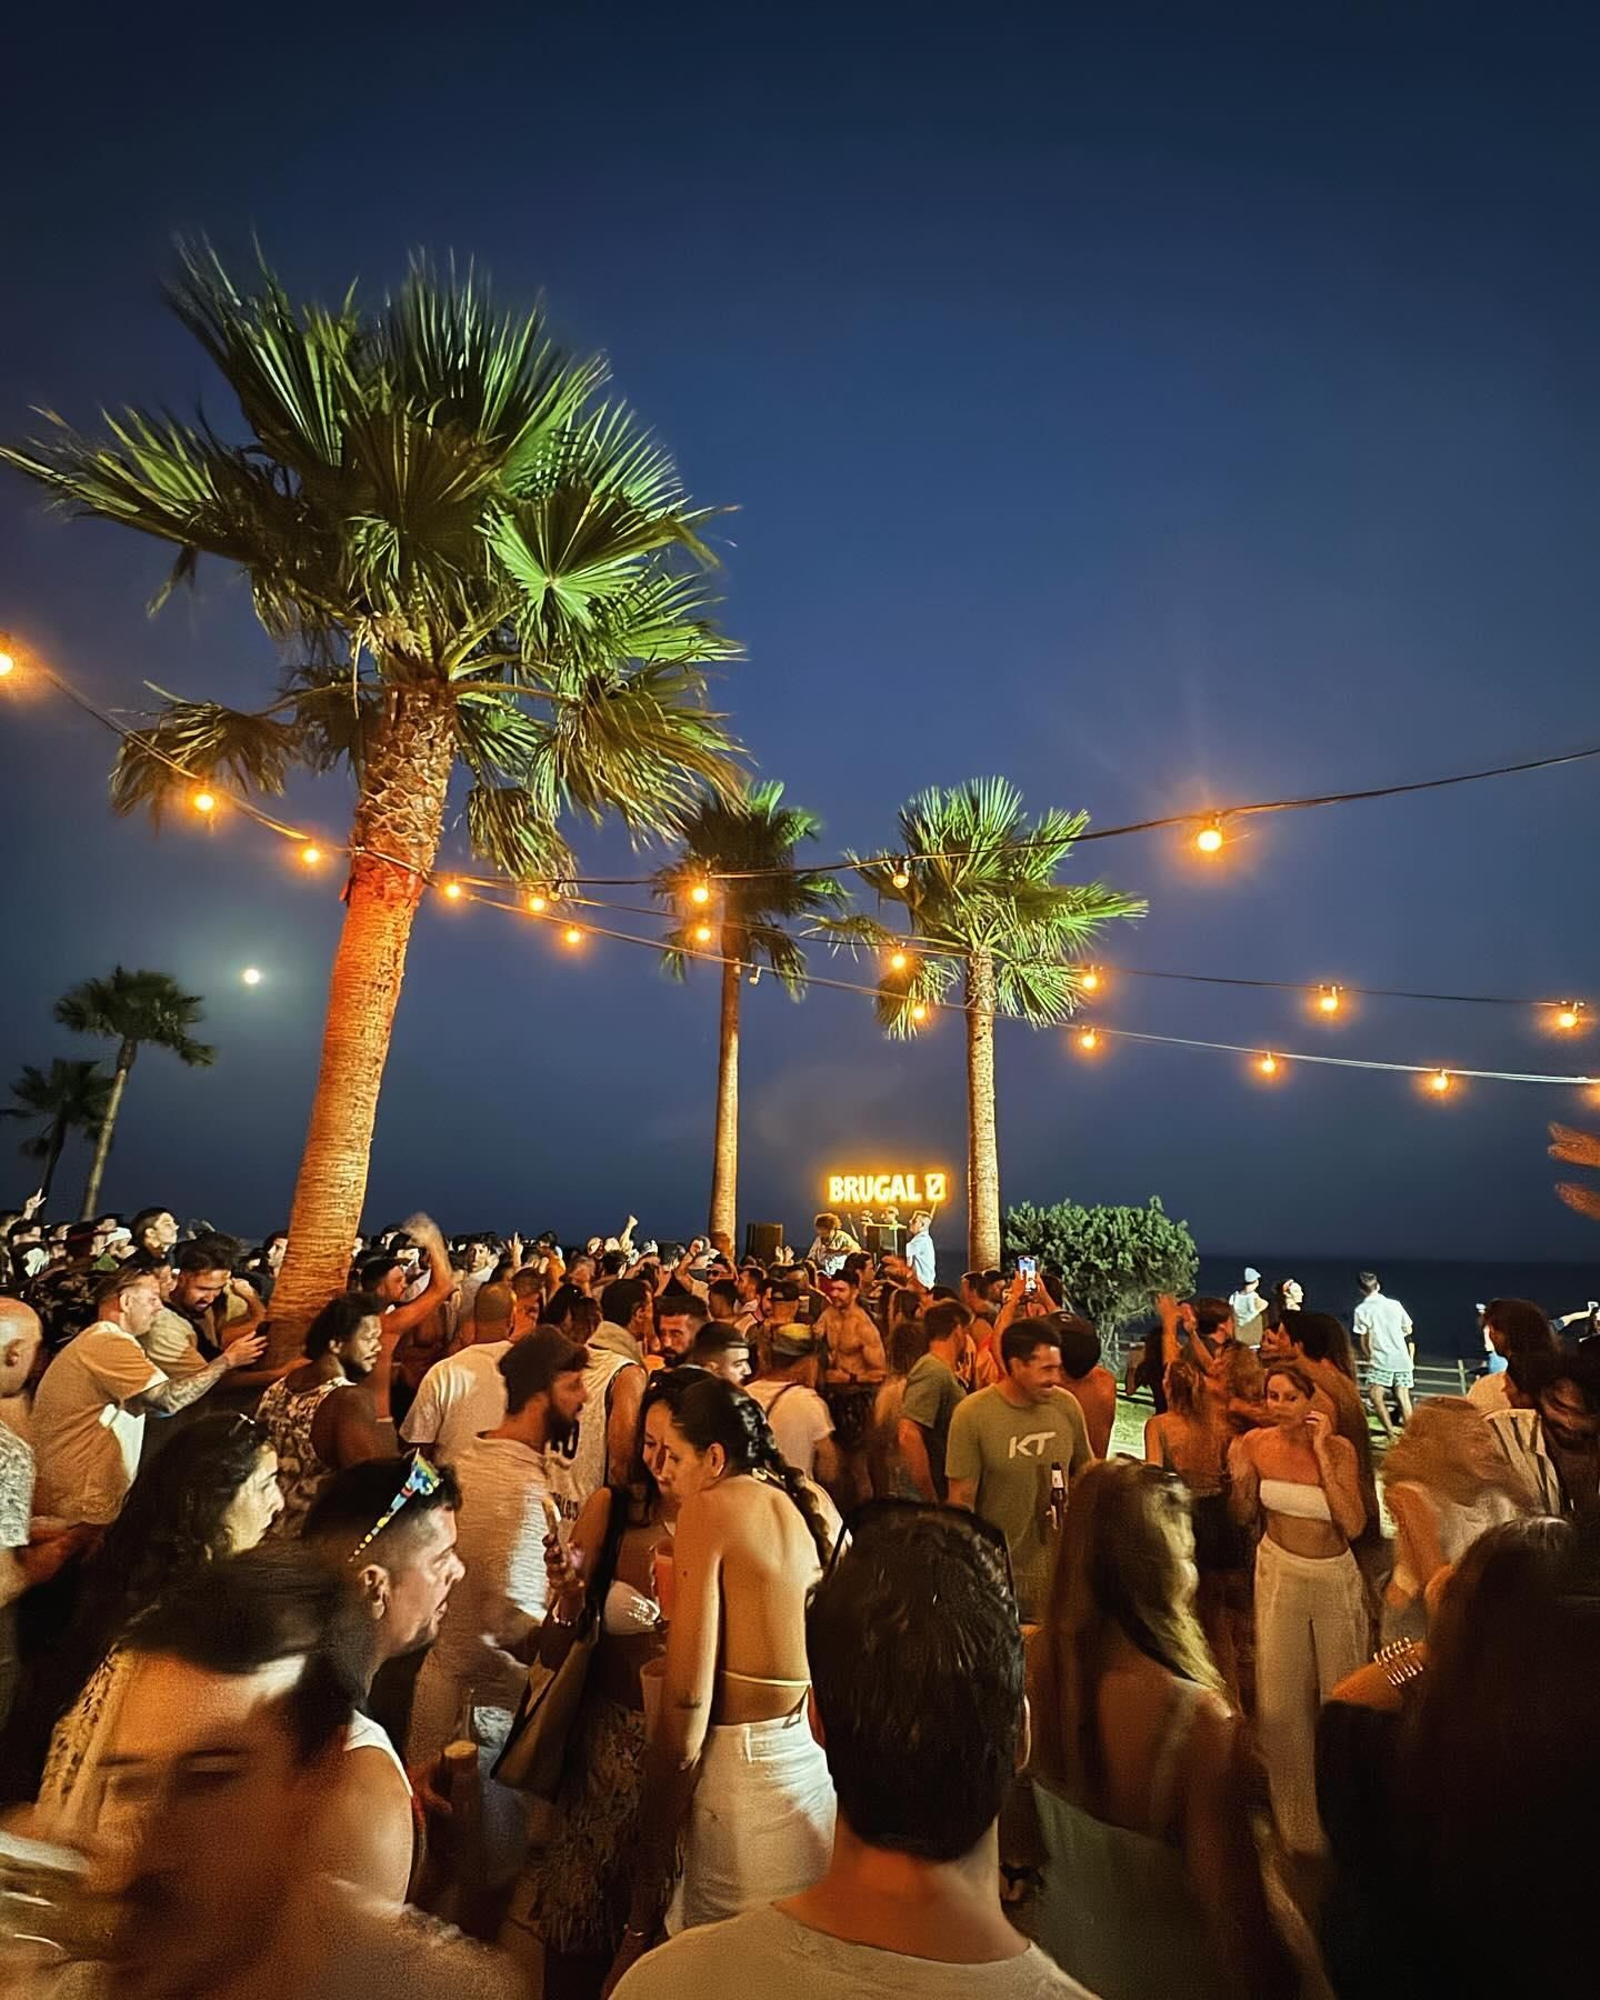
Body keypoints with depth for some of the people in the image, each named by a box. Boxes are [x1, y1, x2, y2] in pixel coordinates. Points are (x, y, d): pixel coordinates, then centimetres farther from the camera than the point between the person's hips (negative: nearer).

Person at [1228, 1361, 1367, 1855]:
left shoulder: (1339, 1449, -16)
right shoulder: (1254, 1443, -12)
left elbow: (1354, 1526, -25)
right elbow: (1244, 1517, 1)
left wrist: (1321, 1453, -27)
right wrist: (1240, 1479, -21)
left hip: (1335, 1578, -1)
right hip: (1279, 1574, 1)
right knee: (1280, 1701, 6)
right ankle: (1296, 1820, 31)